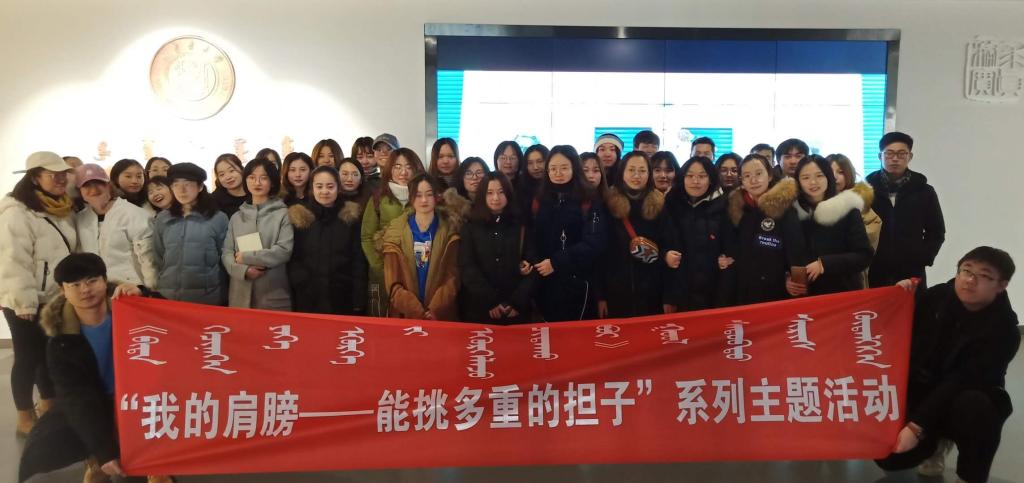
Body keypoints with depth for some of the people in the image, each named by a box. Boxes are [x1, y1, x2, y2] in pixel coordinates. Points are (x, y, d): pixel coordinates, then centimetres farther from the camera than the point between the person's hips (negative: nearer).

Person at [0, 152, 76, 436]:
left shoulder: (63, 211, 10)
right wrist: (24, 301, -22)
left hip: (55, 298, 7)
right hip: (26, 302, -7)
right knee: (28, 358, 3)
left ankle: (48, 409, 31)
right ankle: (25, 419, 17)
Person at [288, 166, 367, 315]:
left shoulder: (352, 217, 3)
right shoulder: (297, 217, 4)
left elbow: (359, 261, 1)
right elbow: (290, 260, 5)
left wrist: (359, 302, -5)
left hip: (342, 299, 0)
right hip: (306, 299, 0)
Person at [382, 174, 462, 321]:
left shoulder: (450, 230, 1)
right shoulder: (395, 231, 1)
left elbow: (453, 277, -3)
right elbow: (392, 282, -3)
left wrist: (435, 310, -14)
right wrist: (416, 312, -14)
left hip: (441, 315, 0)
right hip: (405, 315, 0)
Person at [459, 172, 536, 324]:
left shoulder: (522, 226, 5)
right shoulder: (470, 228, 3)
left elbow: (532, 267, 0)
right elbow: (467, 268, -5)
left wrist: (517, 302, -11)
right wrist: (491, 303, -13)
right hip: (479, 309, 0)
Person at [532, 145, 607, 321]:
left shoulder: (590, 201, -2)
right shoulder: (539, 200, 11)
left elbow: (594, 243, -12)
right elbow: (531, 238, 10)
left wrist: (556, 262, -16)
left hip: (577, 283, -3)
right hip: (545, 283, 4)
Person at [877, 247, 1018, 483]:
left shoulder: (1003, 330, -16)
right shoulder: (936, 297, -5)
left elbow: (961, 382, -26)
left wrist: (917, 426, -32)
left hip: (965, 401, -3)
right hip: (920, 394, 3)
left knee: (973, 406, -39)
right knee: (888, 456, -15)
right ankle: (935, 441, 19)